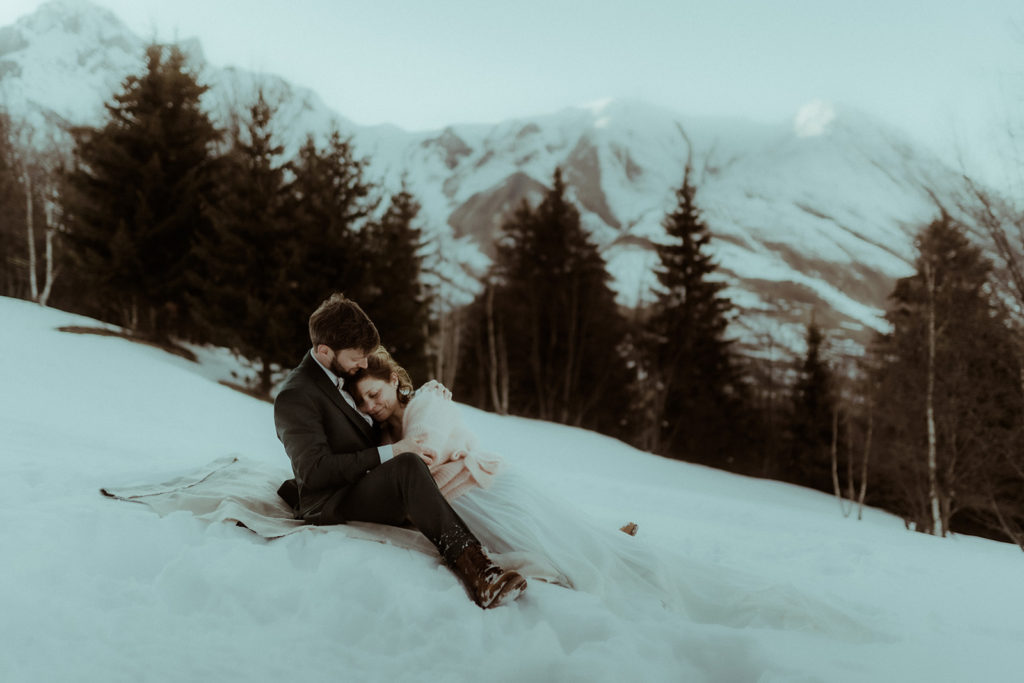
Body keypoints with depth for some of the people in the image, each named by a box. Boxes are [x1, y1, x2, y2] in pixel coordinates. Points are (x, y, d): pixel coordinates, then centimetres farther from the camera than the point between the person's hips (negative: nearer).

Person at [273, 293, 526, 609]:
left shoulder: (344, 376, 15)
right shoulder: (294, 397, -13)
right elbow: (313, 470, -21)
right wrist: (388, 453, -23)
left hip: (371, 492, 10)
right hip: (330, 506, -10)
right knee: (408, 465, -35)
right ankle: (474, 570, -45)